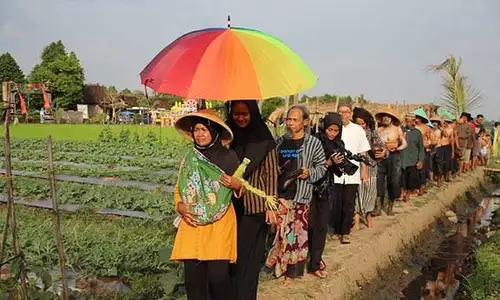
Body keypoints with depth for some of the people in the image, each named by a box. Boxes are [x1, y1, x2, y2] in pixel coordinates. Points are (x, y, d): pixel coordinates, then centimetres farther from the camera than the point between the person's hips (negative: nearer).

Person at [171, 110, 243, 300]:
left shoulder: (228, 157, 1)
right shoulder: (189, 159, 9)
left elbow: (241, 189, 9)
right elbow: (178, 190, 15)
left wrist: (235, 184, -14)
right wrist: (180, 207, -4)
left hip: (220, 224, -3)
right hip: (192, 224, 3)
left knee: (218, 275, -10)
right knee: (193, 275, 2)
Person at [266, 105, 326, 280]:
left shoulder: (313, 143, -3)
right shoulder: (280, 142, 9)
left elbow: (322, 166, 2)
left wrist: (309, 173, -15)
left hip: (300, 195, -3)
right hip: (279, 194, 3)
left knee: (297, 233, 3)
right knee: (278, 231, 7)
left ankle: (292, 271, 17)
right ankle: (277, 266, 23)